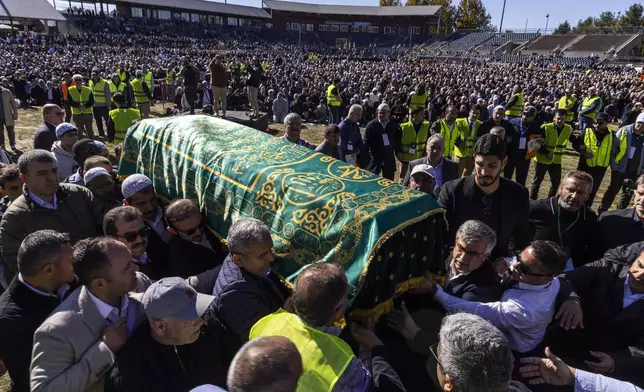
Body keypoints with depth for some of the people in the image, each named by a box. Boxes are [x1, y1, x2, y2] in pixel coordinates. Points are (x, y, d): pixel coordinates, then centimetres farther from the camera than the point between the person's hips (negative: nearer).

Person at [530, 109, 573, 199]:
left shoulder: (568, 129, -4)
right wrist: (546, 153, -22)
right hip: (542, 159, -5)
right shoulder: (545, 127, -18)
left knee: (556, 181, 12)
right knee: (537, 181, 4)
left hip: (556, 160, 5)